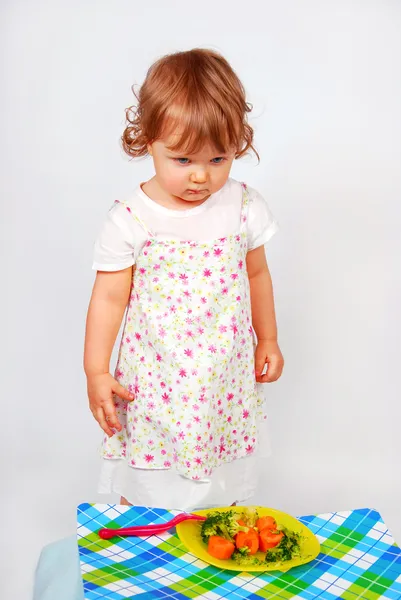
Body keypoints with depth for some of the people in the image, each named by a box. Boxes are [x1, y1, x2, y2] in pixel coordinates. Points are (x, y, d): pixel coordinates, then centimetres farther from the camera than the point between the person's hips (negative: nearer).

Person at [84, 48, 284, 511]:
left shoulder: (245, 207, -5)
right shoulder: (129, 220, -13)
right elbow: (109, 297, -7)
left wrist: (268, 341, 16)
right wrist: (96, 372, -8)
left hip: (226, 380, 2)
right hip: (155, 383, -2)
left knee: (223, 490, 17)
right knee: (144, 490, 12)